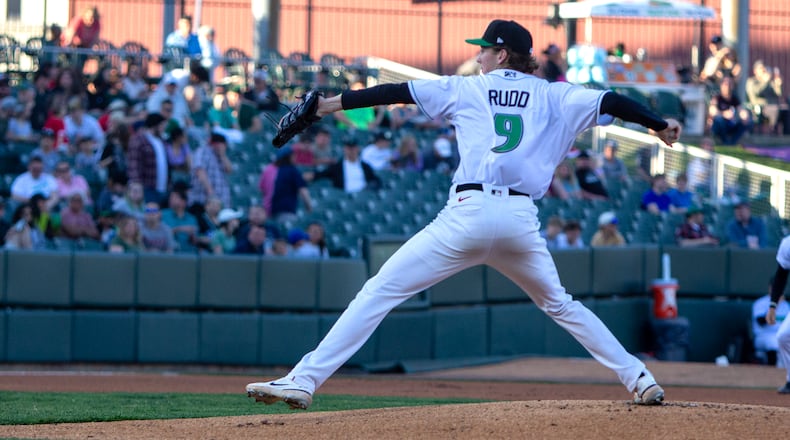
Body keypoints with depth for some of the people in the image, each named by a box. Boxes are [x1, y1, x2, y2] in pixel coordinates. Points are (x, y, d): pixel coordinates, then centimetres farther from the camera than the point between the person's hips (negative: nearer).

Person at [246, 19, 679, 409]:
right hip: (521, 220, 3)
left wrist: (333, 103, 12)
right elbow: (610, 102, 9)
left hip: (468, 214, -3)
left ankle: (303, 380, -13)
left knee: (379, 292, -4)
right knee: (559, 305, 25)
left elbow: (398, 92, 9)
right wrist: (660, 125, 18)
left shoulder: (466, 89, 12)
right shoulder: (552, 97, 16)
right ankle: (638, 378, 18)